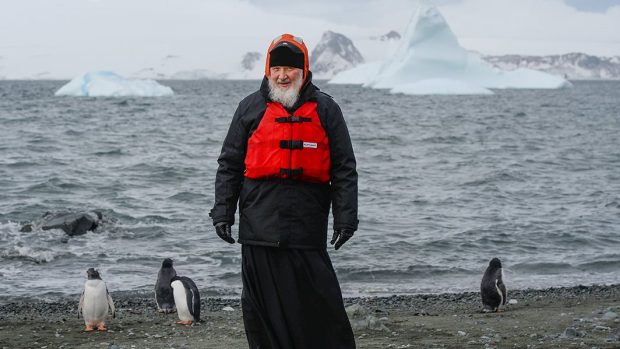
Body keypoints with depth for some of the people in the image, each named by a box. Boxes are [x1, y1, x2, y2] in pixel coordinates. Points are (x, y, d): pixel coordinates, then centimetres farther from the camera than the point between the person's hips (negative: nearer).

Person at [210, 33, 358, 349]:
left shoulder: (325, 109, 7)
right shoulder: (251, 108, 9)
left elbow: (344, 169, 5)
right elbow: (229, 165, 11)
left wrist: (346, 217, -3)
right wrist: (222, 212, 2)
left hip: (308, 226, -1)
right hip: (259, 227, 1)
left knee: (319, 304, -1)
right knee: (261, 308, 4)